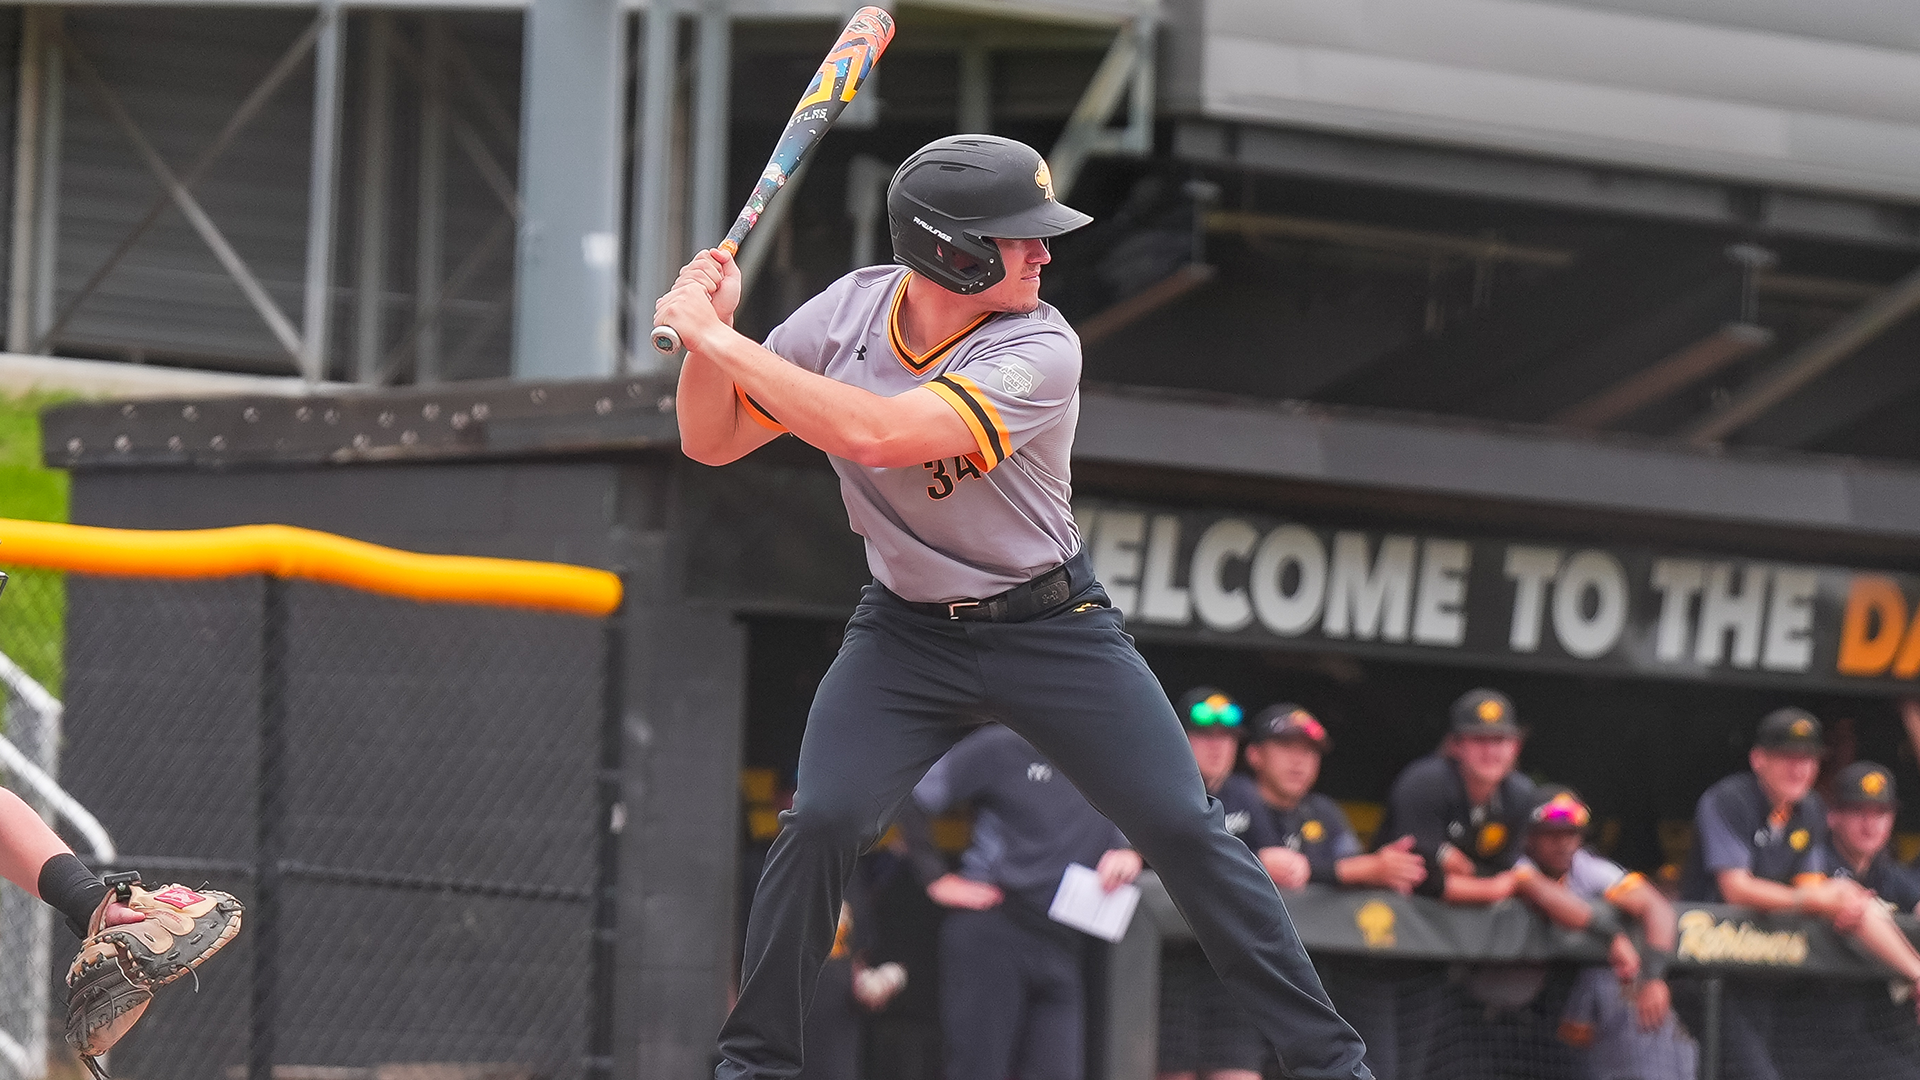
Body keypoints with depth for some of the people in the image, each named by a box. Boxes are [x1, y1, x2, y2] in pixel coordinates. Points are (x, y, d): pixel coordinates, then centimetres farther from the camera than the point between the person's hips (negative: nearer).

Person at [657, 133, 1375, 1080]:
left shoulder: (1039, 352, -23)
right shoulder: (850, 311, -10)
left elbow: (878, 434, -37)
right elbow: (711, 442, -4)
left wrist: (720, 339, -34)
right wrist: (708, 334, -24)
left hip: (1053, 629, -2)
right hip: (905, 635, 2)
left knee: (1188, 831, -7)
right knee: (819, 823, -17)